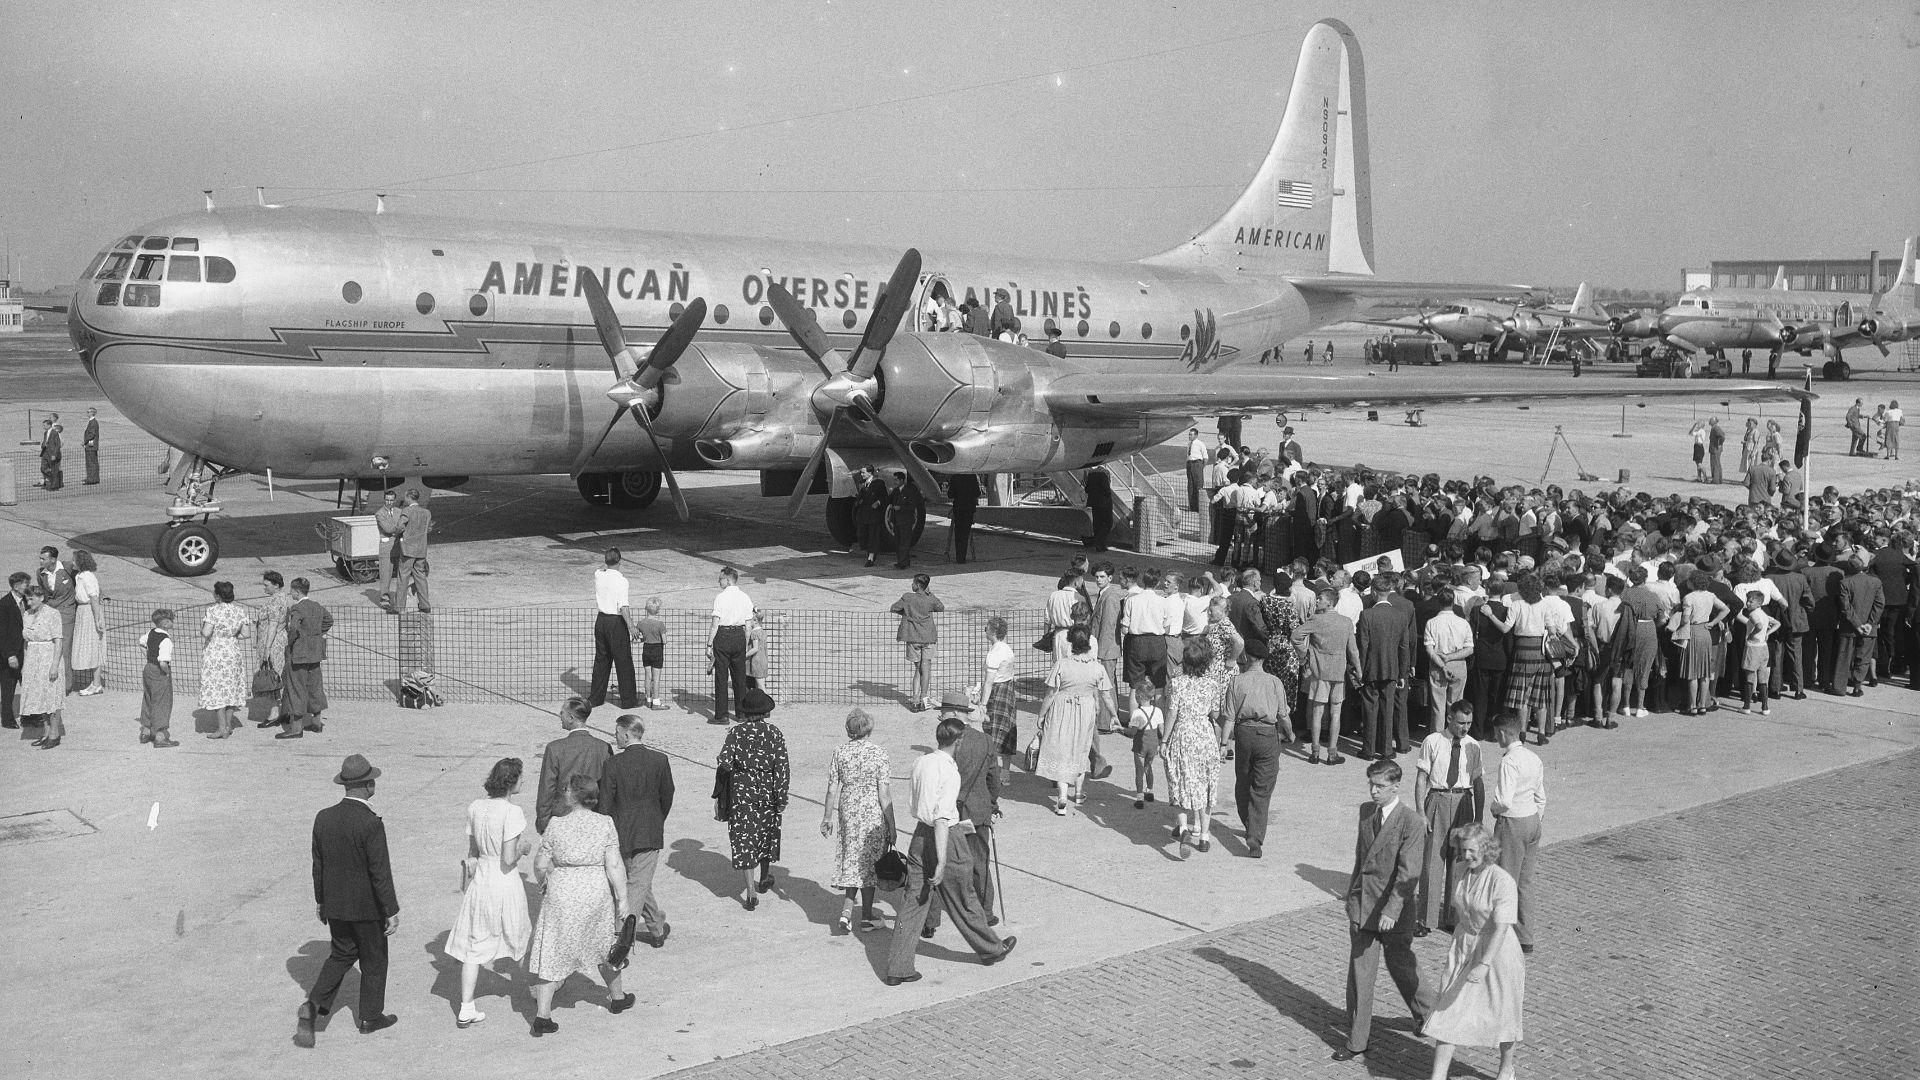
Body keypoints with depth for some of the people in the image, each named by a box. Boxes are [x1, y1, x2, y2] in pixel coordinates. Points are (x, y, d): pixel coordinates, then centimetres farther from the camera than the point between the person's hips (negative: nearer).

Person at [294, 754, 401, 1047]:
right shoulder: (371, 823, -24)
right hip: (367, 906, -5)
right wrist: (392, 911, -13)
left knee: (341, 954, 21)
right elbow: (380, 872, -21)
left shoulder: (323, 818, -5)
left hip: (335, 905, 6)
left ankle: (314, 1005, 3)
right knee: (373, 960, 14)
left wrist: (320, 900, 18)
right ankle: (370, 1017, 26)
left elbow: (318, 865, 5)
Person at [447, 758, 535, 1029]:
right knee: (519, 937, 18)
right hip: (504, 882, -5)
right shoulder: (512, 813, -20)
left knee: (473, 947, 9)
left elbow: (472, 851, 7)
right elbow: (508, 860, -20)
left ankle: (466, 1010, 9)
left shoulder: (474, 807, 0)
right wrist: (524, 847, -2)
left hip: (479, 880, 5)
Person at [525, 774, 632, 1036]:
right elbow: (614, 866, -10)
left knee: (552, 954, 6)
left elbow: (540, 867, -3)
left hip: (561, 896, -1)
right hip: (597, 894, 2)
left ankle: (542, 1015, 0)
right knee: (605, 944, 22)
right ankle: (617, 998, 38)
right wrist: (622, 899, -2)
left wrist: (546, 882, 18)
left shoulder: (555, 826, -10)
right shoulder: (605, 824, -8)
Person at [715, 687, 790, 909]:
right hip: (767, 792, 2)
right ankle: (766, 877, 40)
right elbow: (781, 768, -10)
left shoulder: (736, 733, -8)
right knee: (768, 833, 23)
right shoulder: (774, 734, -7)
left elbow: (724, 762, -15)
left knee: (744, 840, 2)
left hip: (742, 792, -2)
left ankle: (751, 893, -2)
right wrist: (782, 798, -6)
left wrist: (738, 769, 8)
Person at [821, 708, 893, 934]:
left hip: (847, 811, 3)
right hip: (873, 813, -3)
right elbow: (884, 795, -11)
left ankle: (846, 910, 0)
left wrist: (827, 817, 11)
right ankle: (866, 918, 17)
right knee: (868, 863, 9)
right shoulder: (879, 754, -11)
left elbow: (832, 789, 0)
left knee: (852, 861, 15)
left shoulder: (839, 752, -3)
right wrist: (891, 827, -5)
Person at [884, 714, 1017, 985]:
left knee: (913, 902, 7)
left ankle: (898, 968, 6)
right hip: (946, 839, -6)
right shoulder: (949, 772, -19)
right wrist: (941, 862, -25)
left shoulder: (920, 762, 3)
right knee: (963, 903, 12)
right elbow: (941, 818, -24)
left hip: (920, 833, 6)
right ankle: (991, 950, 34)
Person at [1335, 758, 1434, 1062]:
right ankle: (1356, 1042, 12)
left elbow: (1408, 873, -21)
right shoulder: (1366, 812, 6)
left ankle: (1426, 1011, 42)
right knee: (1358, 974, 5)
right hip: (1361, 907, 5)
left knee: (1401, 969, 13)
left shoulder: (1411, 823, -16)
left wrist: (1391, 911, -28)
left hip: (1394, 912, -5)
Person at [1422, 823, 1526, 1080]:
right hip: (1463, 951, 6)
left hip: (1496, 952, -6)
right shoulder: (1464, 875, 0)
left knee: (1501, 1013, 14)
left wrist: (1484, 964, -33)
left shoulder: (1502, 881, -22)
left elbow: (1501, 927, -26)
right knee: (1448, 1012, 0)